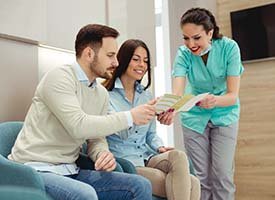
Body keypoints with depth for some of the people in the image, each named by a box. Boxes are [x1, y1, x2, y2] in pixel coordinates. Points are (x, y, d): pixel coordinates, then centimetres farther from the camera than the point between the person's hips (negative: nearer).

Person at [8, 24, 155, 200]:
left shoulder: (102, 93, 10)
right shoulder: (59, 77, -14)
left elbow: (97, 138, 11)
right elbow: (79, 126, -26)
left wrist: (104, 154, -13)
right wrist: (130, 117, -20)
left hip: (70, 172, 7)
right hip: (36, 170, -7)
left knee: (141, 185, -6)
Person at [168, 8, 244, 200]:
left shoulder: (229, 47, -21)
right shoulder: (184, 53, -18)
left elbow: (233, 95, -24)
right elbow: (177, 92, -31)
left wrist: (215, 101, -47)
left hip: (224, 116, -1)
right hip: (194, 117, 1)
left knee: (222, 176, -5)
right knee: (201, 177, 4)